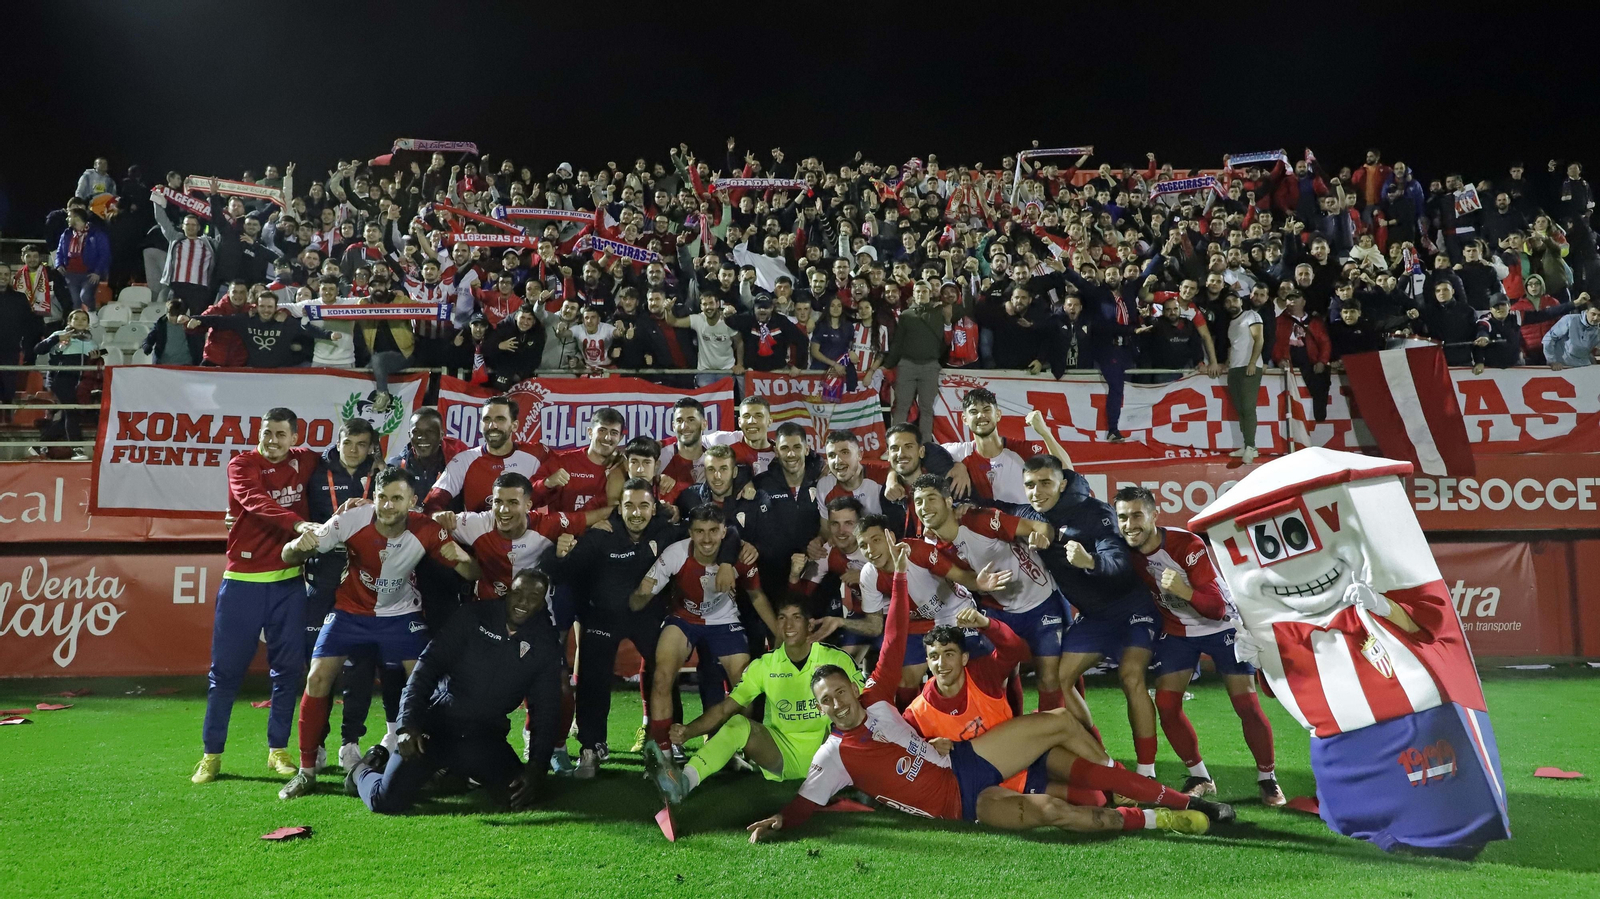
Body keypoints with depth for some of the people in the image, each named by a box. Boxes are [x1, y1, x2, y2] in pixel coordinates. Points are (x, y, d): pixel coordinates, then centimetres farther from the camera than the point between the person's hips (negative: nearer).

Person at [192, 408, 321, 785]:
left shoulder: (305, 462, 5)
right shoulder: (241, 465, -4)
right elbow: (257, 502, -22)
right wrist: (297, 523, -39)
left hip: (288, 581, 2)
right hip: (242, 580, -2)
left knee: (288, 668, 5)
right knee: (226, 669, 4)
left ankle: (278, 750, 18)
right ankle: (212, 754, 16)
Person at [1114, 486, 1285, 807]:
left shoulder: (1188, 545, -30)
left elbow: (1217, 608, -31)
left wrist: (1185, 591, -49)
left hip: (1222, 626, -4)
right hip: (1176, 631, 4)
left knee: (1246, 705, -7)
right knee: (1166, 704, -8)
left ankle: (1267, 778, 16)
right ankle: (1200, 778, 11)